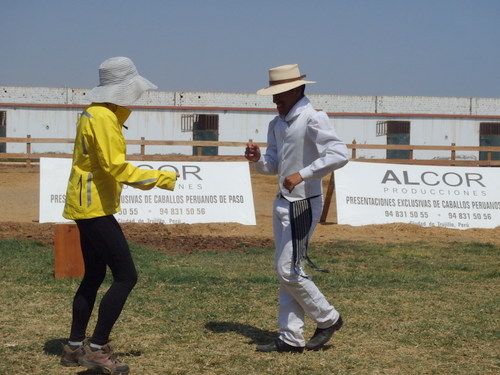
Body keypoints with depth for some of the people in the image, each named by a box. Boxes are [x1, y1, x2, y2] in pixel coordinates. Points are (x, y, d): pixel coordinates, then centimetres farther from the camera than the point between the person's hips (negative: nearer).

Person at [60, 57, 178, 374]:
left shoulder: (97, 113, 14)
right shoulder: (103, 118, -17)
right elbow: (117, 168, -22)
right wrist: (161, 178, -16)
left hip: (88, 207, 11)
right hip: (95, 208, -11)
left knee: (94, 276, 16)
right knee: (126, 276, -9)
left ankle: (75, 348, 23)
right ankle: (97, 349, -7)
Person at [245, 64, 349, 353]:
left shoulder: (313, 119, -15)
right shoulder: (277, 124, 12)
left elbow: (339, 154, -27)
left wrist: (302, 174, -32)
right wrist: (257, 159, -5)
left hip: (303, 204, -9)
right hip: (283, 202, 9)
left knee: (290, 270, -8)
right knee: (284, 271, 10)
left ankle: (328, 319, 11)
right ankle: (291, 338, 16)